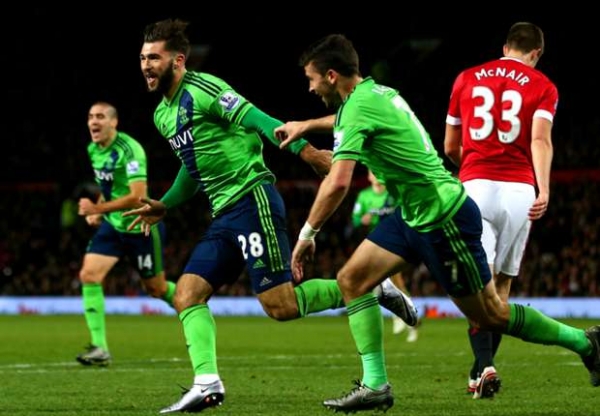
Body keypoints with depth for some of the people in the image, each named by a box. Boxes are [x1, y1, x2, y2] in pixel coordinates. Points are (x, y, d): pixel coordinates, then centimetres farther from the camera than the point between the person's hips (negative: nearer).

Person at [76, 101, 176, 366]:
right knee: (89, 275, -12)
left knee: (156, 289, 8)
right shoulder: (93, 150, 2)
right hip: (112, 225, 6)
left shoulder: (129, 149, -23)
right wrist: (98, 211, 6)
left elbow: (137, 196, -30)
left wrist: (98, 209, -31)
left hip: (141, 227, -6)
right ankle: (99, 348, -11)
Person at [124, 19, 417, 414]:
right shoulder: (163, 115, 18)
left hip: (252, 200, -9)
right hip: (224, 216, 9)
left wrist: (306, 150, -29)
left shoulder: (202, 89, -9)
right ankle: (207, 383, -10)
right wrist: (165, 206, 27)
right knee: (187, 296, -3)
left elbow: (257, 121, -19)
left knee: (280, 305, -12)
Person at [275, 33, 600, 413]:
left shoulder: (358, 108, -21)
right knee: (351, 279, 2)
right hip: (414, 215, 10)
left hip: (445, 219, -10)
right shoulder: (375, 91, 7)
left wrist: (307, 233, -20)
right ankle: (375, 385, 0)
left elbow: (338, 184, -30)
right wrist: (306, 125, 37)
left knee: (490, 315, 2)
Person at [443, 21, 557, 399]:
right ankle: (481, 368, 12)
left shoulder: (467, 79, 14)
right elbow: (540, 139, -10)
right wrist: (544, 190, -19)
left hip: (475, 185, 0)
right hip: (520, 190, 0)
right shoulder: (542, 87, 7)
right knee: (502, 285, 12)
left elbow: (451, 147, 19)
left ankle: (485, 366, -24)